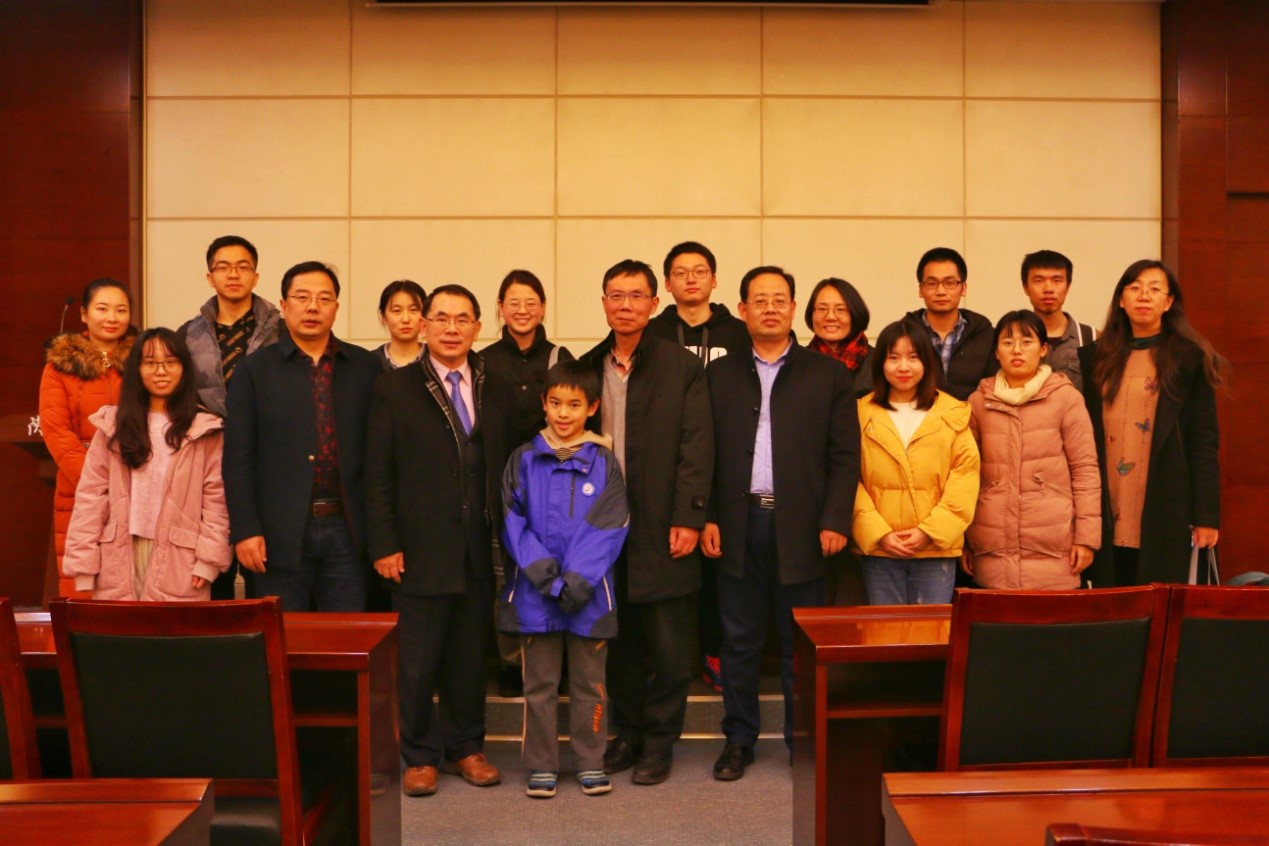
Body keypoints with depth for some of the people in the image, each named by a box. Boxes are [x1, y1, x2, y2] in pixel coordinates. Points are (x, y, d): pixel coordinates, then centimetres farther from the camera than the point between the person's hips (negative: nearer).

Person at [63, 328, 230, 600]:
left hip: (178, 564, -2)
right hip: (118, 562, 2)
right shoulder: (112, 425, 8)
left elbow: (216, 499, -1)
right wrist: (83, 567, -2)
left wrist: (208, 560, -8)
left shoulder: (204, 430, 2)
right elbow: (91, 496, 4)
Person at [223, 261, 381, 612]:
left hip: (347, 531, 1)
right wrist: (244, 530, -7)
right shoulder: (255, 369, 4)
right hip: (281, 534, -1)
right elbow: (238, 457, 0)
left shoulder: (366, 368, 7)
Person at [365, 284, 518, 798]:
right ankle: (421, 756, 20)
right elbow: (378, 476, -2)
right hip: (421, 551, -3)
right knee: (417, 660, 4)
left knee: (470, 655, 11)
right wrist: (384, 546, -8)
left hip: (480, 552, 3)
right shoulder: (395, 389, 1)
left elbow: (507, 468, 9)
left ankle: (465, 747, 27)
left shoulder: (497, 392, 9)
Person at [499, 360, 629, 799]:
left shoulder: (603, 461, 2)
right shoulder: (524, 459, 4)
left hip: (588, 591, 0)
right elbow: (512, 518, 0)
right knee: (539, 683, 8)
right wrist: (537, 565, -15)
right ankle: (541, 765, 18)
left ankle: (590, 761, 21)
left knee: (589, 681, 9)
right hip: (535, 592, 1)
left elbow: (611, 526, -4)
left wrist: (579, 577, -14)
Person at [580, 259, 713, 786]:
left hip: (662, 528, -3)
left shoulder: (683, 368, 0)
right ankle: (627, 733, 25)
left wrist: (688, 519, -12)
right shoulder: (587, 368, 10)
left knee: (669, 646, 3)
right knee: (618, 642, 11)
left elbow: (696, 449, -5)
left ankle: (659, 741, 16)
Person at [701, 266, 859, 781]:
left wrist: (835, 520, -8)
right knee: (739, 641, 8)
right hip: (738, 524, 1)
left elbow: (845, 455, 1)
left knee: (801, 644, 6)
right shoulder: (720, 375, 10)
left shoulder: (827, 375, 6)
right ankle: (738, 739, 20)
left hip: (801, 526, -1)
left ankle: (804, 741, 18)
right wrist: (706, 517, -3)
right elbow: (705, 452, 6)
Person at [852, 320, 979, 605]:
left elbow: (965, 476, 0)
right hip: (878, 550, 0)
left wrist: (931, 530, -9)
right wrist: (878, 533, -9)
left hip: (936, 549, 0)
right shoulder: (862, 413, 4)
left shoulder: (954, 413, 5)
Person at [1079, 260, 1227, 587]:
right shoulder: (1094, 358, 10)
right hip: (1107, 515, 3)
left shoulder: (1190, 358, 2)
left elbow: (1204, 441, -1)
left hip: (1164, 512, -3)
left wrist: (1206, 514, -7)